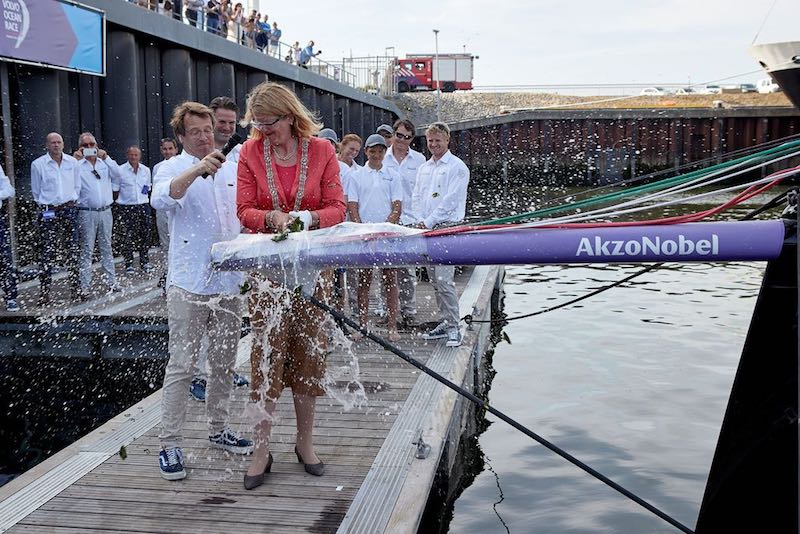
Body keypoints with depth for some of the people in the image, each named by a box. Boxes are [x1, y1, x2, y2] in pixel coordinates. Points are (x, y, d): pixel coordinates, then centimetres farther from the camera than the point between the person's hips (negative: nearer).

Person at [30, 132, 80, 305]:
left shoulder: (72, 162, 6)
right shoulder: (37, 164, -3)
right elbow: (36, 191, 6)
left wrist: (70, 202, 13)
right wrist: (45, 205, 8)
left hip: (69, 210, 3)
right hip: (48, 212, -3)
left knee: (72, 251, 7)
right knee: (47, 253, -5)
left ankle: (76, 289, 14)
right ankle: (44, 293, -1)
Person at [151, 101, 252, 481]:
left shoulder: (230, 168, 13)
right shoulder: (173, 168, -3)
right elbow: (162, 199, -25)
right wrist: (197, 170, -40)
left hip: (228, 281, 6)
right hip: (189, 283, -5)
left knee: (225, 362, 14)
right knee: (181, 364, -4)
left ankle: (218, 429, 29)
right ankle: (169, 444, 4)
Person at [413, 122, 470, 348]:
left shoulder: (457, 167, -3)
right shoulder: (423, 168, 18)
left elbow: (450, 200, -11)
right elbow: (416, 197, 16)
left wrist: (428, 222, -13)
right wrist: (419, 221, 0)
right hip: (427, 229, 7)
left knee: (444, 280, -15)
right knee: (435, 280, 10)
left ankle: (453, 328, -10)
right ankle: (446, 322, 20)